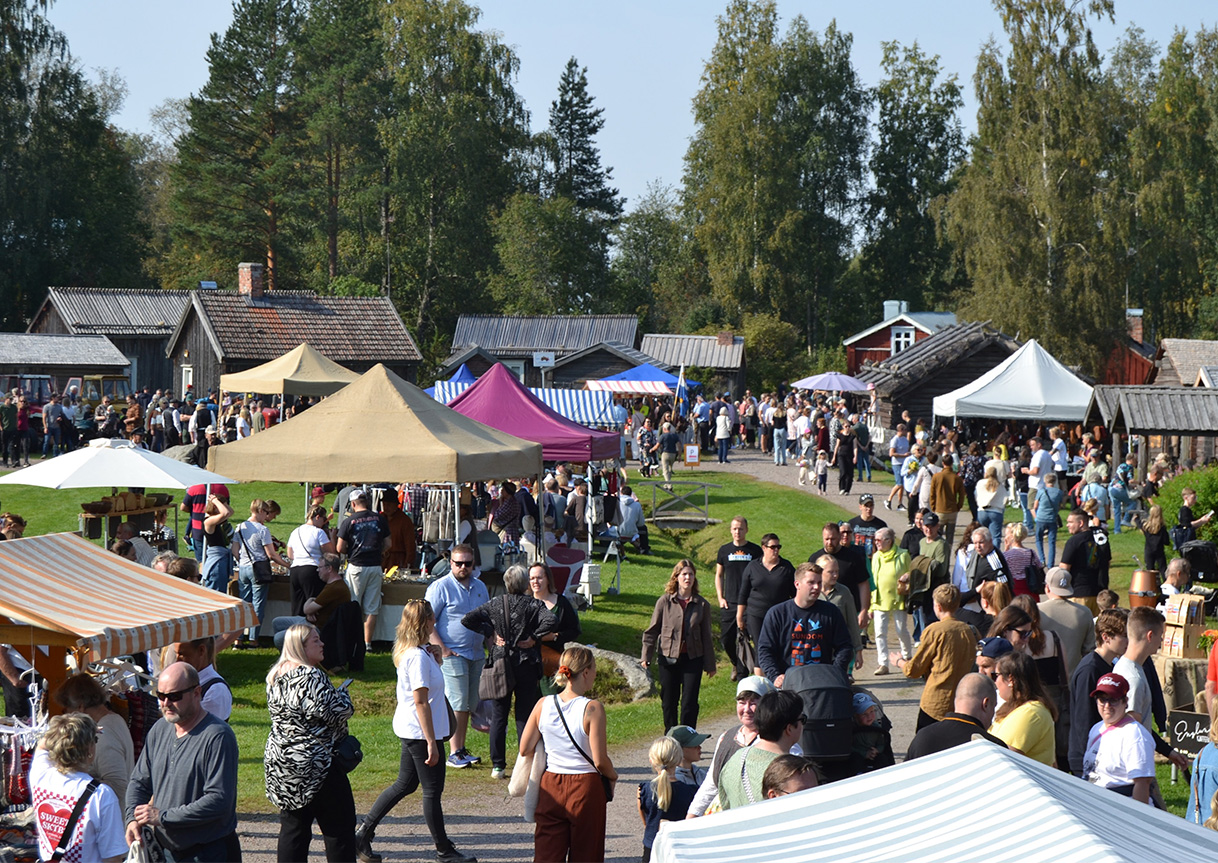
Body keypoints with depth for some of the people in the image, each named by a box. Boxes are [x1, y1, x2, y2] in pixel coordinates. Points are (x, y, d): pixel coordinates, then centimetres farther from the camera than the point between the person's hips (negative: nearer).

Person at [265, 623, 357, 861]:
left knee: (293, 826, 10)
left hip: (280, 763, 9)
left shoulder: (275, 676, 9)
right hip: (315, 766, -9)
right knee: (339, 827, 0)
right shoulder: (311, 677, -19)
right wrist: (342, 694, 2)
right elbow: (337, 713, -19)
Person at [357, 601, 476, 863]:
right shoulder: (419, 656, -22)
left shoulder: (407, 652, 8)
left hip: (409, 731, 10)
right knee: (433, 791, 2)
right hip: (420, 732, -10)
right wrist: (431, 742, -22)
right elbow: (421, 702, -23)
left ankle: (364, 834, 20)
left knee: (405, 784, 18)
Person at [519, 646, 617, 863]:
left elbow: (525, 749, 4)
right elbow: (600, 761, -15)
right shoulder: (592, 709, -15)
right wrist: (612, 776, 5)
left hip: (551, 787, 4)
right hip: (585, 788, -4)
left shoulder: (543, 705, -2)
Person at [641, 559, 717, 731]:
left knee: (689, 703, -4)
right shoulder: (665, 602, -1)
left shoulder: (702, 605, 2)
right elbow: (652, 631, 3)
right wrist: (646, 656, -5)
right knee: (669, 702, 8)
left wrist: (710, 664, 10)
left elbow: (706, 637, 8)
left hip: (693, 659, 0)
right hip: (668, 659, 0)